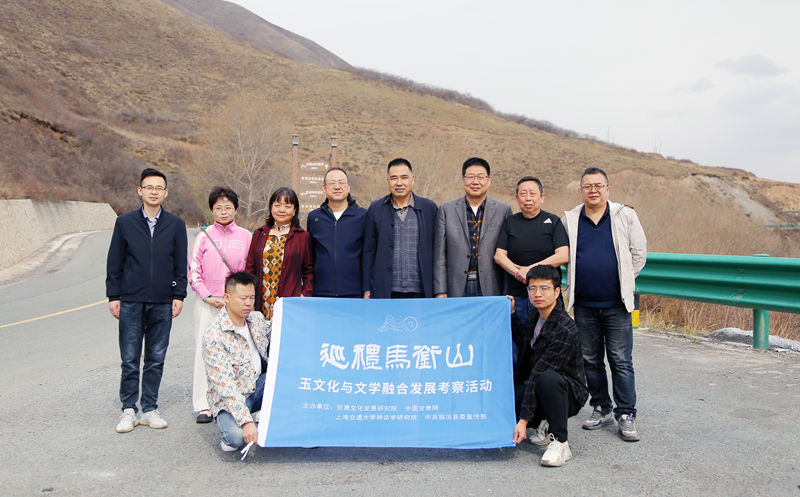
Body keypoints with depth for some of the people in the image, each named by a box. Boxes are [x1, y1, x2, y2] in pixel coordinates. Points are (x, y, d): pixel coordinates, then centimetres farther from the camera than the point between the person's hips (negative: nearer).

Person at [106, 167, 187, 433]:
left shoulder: (176, 224, 6)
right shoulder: (125, 222, 5)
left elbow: (181, 264, 8)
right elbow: (114, 262, 6)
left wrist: (179, 296, 2)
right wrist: (113, 296, 2)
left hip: (162, 303, 1)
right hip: (131, 302, -1)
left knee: (156, 359, 7)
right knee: (130, 359, 2)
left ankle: (150, 409, 18)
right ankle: (128, 409, 15)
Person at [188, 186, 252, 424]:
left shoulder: (245, 236, 7)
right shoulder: (203, 237, 5)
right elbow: (193, 272, 4)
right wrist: (207, 297, -7)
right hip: (208, 304, 0)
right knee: (205, 351, -1)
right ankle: (203, 406, 8)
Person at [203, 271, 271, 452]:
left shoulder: (256, 319, 0)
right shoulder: (213, 336, -23)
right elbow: (225, 385, -28)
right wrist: (246, 421, -35)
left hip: (260, 387, 7)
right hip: (231, 398, -6)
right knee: (237, 436, -34)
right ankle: (226, 422, 4)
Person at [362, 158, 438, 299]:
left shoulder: (429, 207, 7)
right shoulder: (375, 208, 7)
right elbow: (368, 251, 8)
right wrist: (367, 290, 3)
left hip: (420, 292, 0)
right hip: (384, 292, 0)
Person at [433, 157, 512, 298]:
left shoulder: (503, 210, 6)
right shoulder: (446, 210, 6)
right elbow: (439, 255, 4)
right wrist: (440, 292, -2)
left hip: (491, 289, 0)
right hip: (457, 289, 0)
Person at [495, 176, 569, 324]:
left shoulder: (553, 221, 6)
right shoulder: (510, 222, 12)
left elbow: (563, 256, -5)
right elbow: (499, 255, 4)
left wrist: (530, 269, -11)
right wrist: (518, 272, -13)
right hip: (516, 294, 1)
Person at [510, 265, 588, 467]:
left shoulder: (565, 329, -24)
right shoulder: (535, 314, 2)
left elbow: (537, 374, -28)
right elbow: (525, 344, 23)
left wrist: (523, 420, -26)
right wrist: (512, 314, 13)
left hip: (569, 394, -7)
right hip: (532, 387, 7)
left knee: (547, 378, -40)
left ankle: (560, 443, -20)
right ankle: (545, 424, 9)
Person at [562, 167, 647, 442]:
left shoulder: (625, 216, 2)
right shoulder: (569, 220, 6)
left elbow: (639, 253, 7)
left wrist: (623, 282, 5)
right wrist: (576, 283, 9)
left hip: (616, 303, -2)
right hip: (584, 304, 2)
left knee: (621, 360, -1)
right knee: (590, 360, 10)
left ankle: (626, 415, 8)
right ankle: (601, 409, 23)